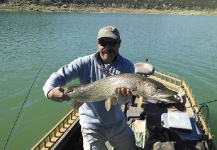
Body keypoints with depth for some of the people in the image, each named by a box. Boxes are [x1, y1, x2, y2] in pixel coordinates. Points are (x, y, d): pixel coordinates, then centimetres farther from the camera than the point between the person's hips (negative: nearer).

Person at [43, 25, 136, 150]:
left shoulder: (127, 65, -11)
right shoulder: (85, 63, -14)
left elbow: (125, 93, -20)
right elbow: (59, 76, -16)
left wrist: (124, 93, -44)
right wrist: (50, 90, -37)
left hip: (118, 124, 3)